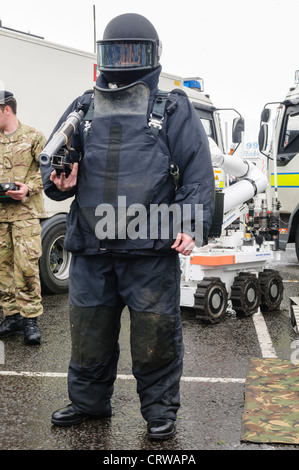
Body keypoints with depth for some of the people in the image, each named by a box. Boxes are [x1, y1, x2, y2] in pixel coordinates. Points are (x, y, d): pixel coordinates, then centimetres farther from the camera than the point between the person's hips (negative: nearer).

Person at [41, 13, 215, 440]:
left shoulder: (173, 109, 5)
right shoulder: (83, 108, 14)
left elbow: (198, 172, 0)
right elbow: (53, 161, 20)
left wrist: (190, 225, -12)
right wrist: (58, 181, -4)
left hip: (152, 250, -3)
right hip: (90, 249, 4)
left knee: (155, 335, 4)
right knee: (89, 331, 14)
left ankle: (159, 408, 25)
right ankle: (88, 400, 35)